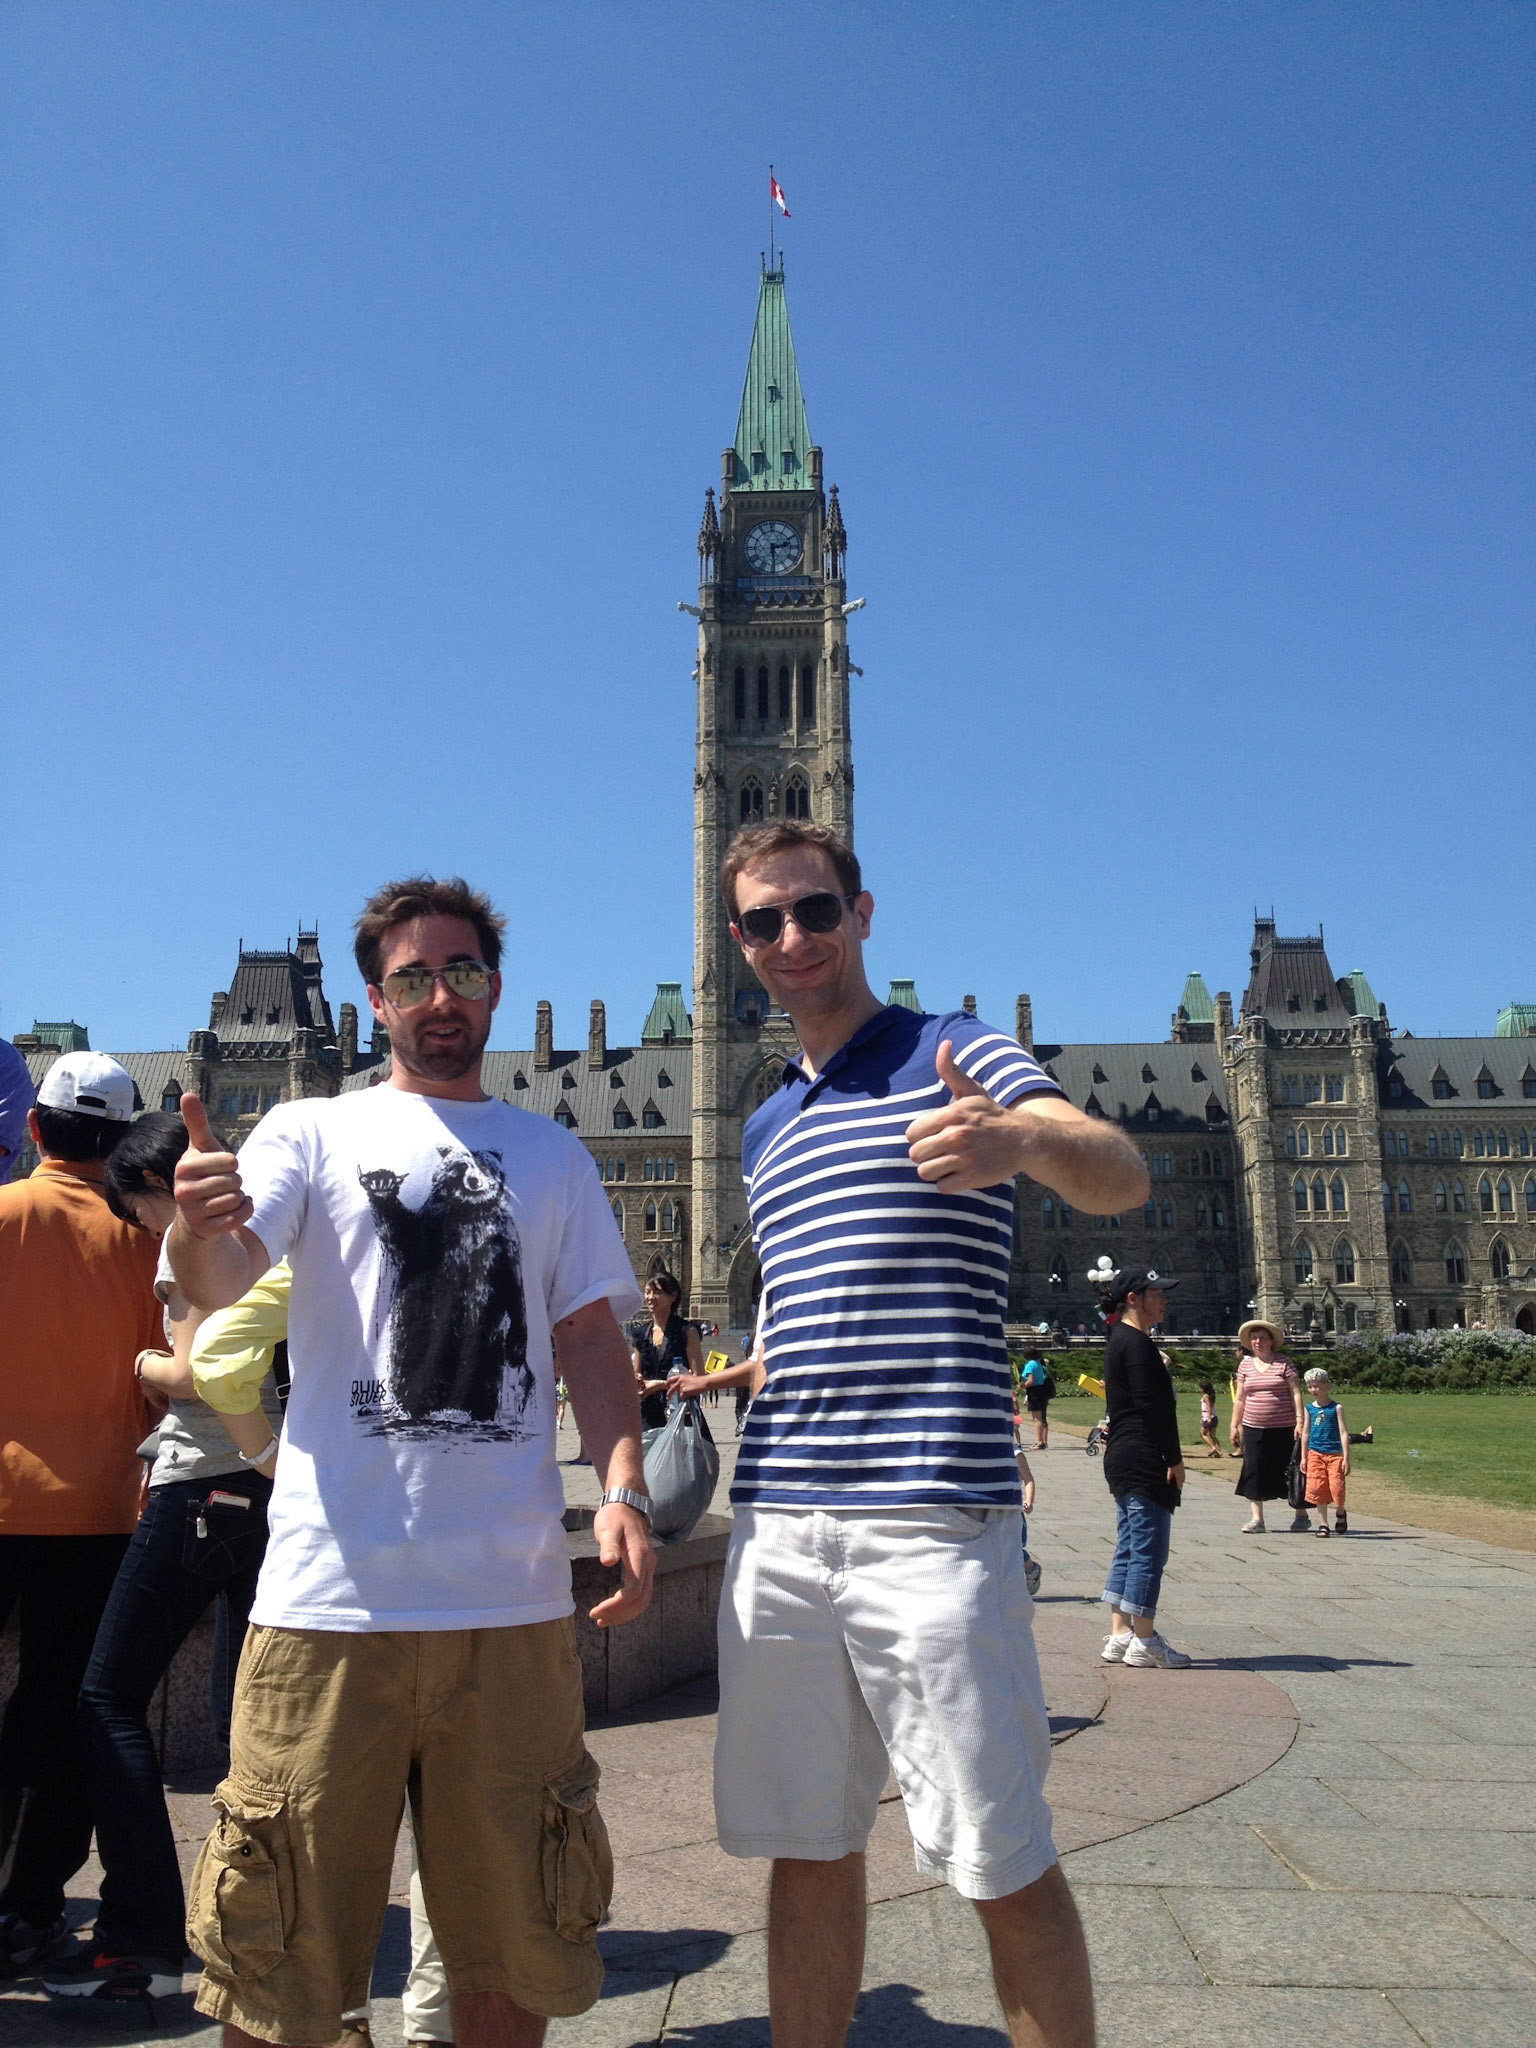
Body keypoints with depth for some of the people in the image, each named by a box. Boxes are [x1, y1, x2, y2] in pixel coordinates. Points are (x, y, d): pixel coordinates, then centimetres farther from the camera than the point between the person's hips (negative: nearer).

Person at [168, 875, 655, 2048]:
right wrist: (197, 1224, -34)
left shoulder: (554, 1157, 13)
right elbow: (219, 1282, -10)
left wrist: (624, 1486, -5)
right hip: (336, 1593, -2)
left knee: (510, 1937, 14)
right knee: (283, 1946, 8)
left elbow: (592, 1339, 11)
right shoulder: (314, 1133, 5)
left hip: (514, 1597, 2)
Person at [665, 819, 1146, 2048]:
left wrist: (1024, 1138, -39)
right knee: (808, 1847, 14)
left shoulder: (955, 1053, -1)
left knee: (1004, 1866, 2)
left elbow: (1122, 1178, -19)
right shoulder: (765, 1129, 19)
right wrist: (727, 1378, 18)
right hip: (778, 1527, 6)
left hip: (932, 1519, -6)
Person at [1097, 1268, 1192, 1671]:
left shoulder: (1120, 1340, 17)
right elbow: (1153, 1407, -19)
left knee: (1129, 1549, 13)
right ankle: (1143, 1642, 1)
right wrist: (1174, 1460, -15)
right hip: (1144, 1460, -11)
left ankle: (1119, 1637, 17)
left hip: (1123, 1460, 11)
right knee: (1149, 1550, -4)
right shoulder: (1136, 1343, -15)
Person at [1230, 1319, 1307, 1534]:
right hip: (1253, 1428, 3)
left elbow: (1296, 1393, -3)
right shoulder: (1245, 1365, 8)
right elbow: (1239, 1398, 11)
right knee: (1254, 1472, -1)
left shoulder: (1284, 1363, -1)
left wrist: (1300, 1420, -12)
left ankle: (1301, 1515, 23)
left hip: (1284, 1428, -3)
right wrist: (1235, 1426, 9)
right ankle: (1256, 1519, 5)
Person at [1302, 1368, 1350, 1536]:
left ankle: (1340, 1513, 25)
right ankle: (1323, 1524, 11)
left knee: (1337, 1488, -6)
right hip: (1315, 1453, 3)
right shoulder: (1309, 1408, 7)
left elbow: (1343, 1433, -4)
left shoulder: (1336, 1407, -3)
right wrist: (1303, 1457, 11)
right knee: (1317, 1489, 0)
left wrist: (1346, 1458, -9)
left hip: (1335, 1454, -3)